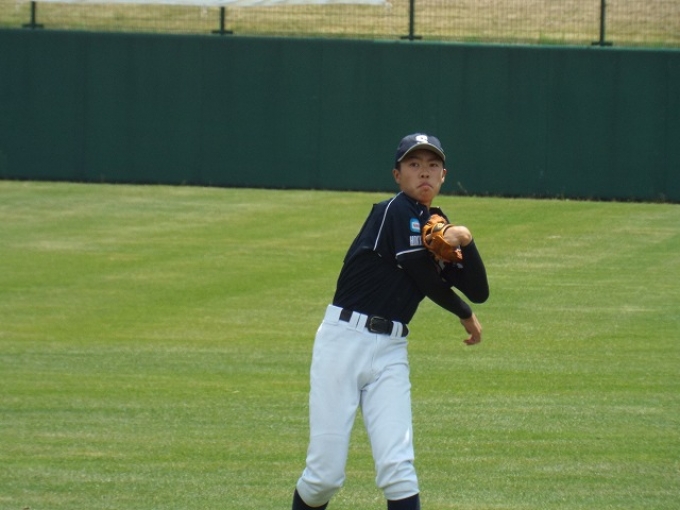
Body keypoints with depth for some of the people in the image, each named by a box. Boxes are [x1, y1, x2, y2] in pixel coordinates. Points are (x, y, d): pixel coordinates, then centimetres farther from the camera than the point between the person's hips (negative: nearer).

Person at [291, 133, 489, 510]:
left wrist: (465, 242, -11)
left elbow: (479, 291, 8)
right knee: (325, 474, -5)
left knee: (397, 466, -11)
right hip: (344, 341, -6)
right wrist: (466, 316, 10)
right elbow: (427, 281, -9)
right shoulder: (395, 212, -8)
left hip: (389, 353, 6)